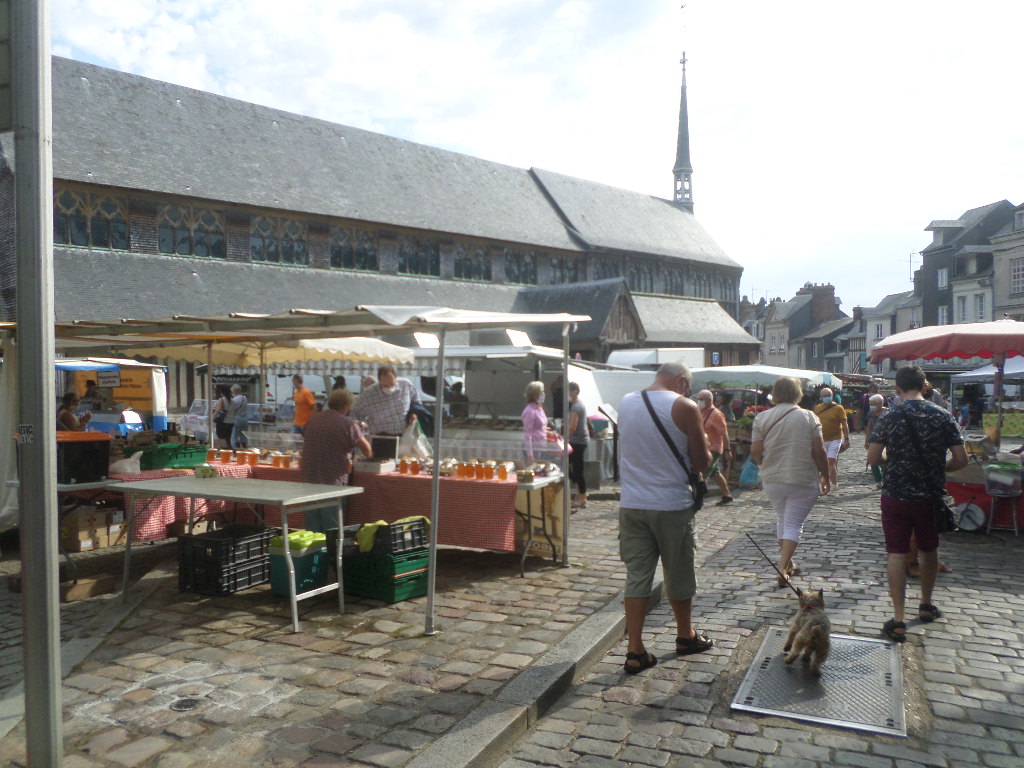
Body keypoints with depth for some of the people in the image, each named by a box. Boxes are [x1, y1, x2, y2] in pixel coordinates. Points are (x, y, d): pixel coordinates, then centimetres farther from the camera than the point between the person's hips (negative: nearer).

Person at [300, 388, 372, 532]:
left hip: (309, 480, 5)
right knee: (332, 531, 3)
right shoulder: (348, 423, -10)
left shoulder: (312, 419, 8)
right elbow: (366, 449, -2)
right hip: (333, 482, -5)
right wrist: (369, 456, 21)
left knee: (312, 529, 12)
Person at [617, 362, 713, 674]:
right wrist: (704, 449, 14)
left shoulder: (625, 403, 5)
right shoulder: (684, 407, -11)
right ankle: (686, 637, 33)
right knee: (679, 575, 14)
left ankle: (635, 651, 8)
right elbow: (702, 462, -7)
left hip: (631, 504, 4)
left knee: (637, 575, 7)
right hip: (672, 505, -4)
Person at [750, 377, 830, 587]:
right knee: (794, 524, 2)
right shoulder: (809, 417, -5)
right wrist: (826, 476, 6)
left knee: (782, 520, 20)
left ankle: (788, 564, 28)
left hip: (772, 481, 2)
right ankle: (783, 568, -9)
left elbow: (755, 451, -4)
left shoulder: (762, 418, -3)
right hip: (803, 481, -2)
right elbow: (819, 452, -7)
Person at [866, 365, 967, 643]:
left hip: (896, 496, -2)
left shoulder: (888, 418, -9)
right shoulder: (942, 416, -5)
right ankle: (926, 606, 38)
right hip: (930, 496, 2)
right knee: (929, 551, 21)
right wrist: (936, 469, 13)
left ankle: (898, 620, -2)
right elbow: (961, 460, -5)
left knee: (897, 554, 1)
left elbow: (872, 458, -7)